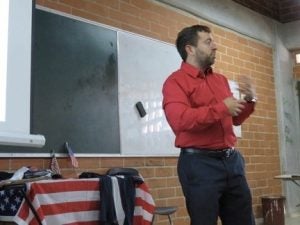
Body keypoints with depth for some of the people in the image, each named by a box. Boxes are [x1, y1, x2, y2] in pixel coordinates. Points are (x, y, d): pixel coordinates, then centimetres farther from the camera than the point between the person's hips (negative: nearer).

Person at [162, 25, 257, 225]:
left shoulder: (221, 80, 16)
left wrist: (249, 100, 5)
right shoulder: (176, 81, -6)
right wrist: (221, 108, -15)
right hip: (200, 163, -7)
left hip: (232, 160, 7)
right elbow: (180, 121, -24)